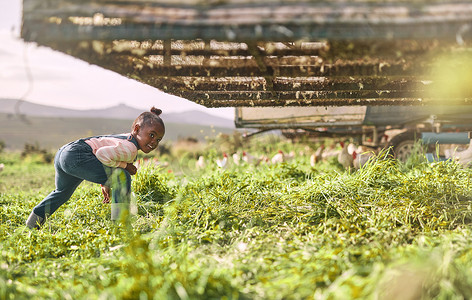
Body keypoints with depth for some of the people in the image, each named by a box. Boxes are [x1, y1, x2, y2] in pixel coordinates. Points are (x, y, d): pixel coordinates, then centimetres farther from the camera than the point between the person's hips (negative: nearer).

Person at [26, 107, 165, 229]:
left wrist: (105, 184, 29)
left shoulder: (126, 138, 19)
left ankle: (33, 222, 51)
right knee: (121, 176, -16)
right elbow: (102, 154, -25)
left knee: (62, 193, 37)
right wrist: (125, 165, -12)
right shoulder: (130, 149, -13)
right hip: (76, 156, -11)